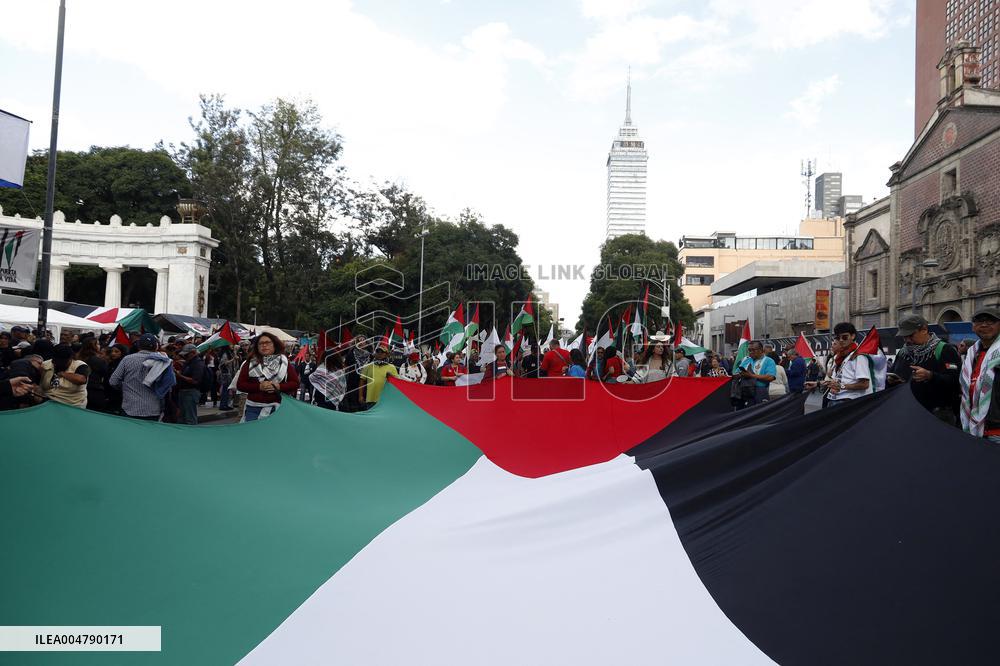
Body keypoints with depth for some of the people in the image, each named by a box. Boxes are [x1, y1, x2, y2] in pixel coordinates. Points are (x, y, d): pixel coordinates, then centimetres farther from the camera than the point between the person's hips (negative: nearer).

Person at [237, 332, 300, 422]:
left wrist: (278, 386, -12)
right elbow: (240, 385, 3)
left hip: (277, 407, 0)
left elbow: (295, 383, 4)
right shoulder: (250, 363, 8)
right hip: (253, 408, 1)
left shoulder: (283, 362, 7)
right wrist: (259, 387, -11)